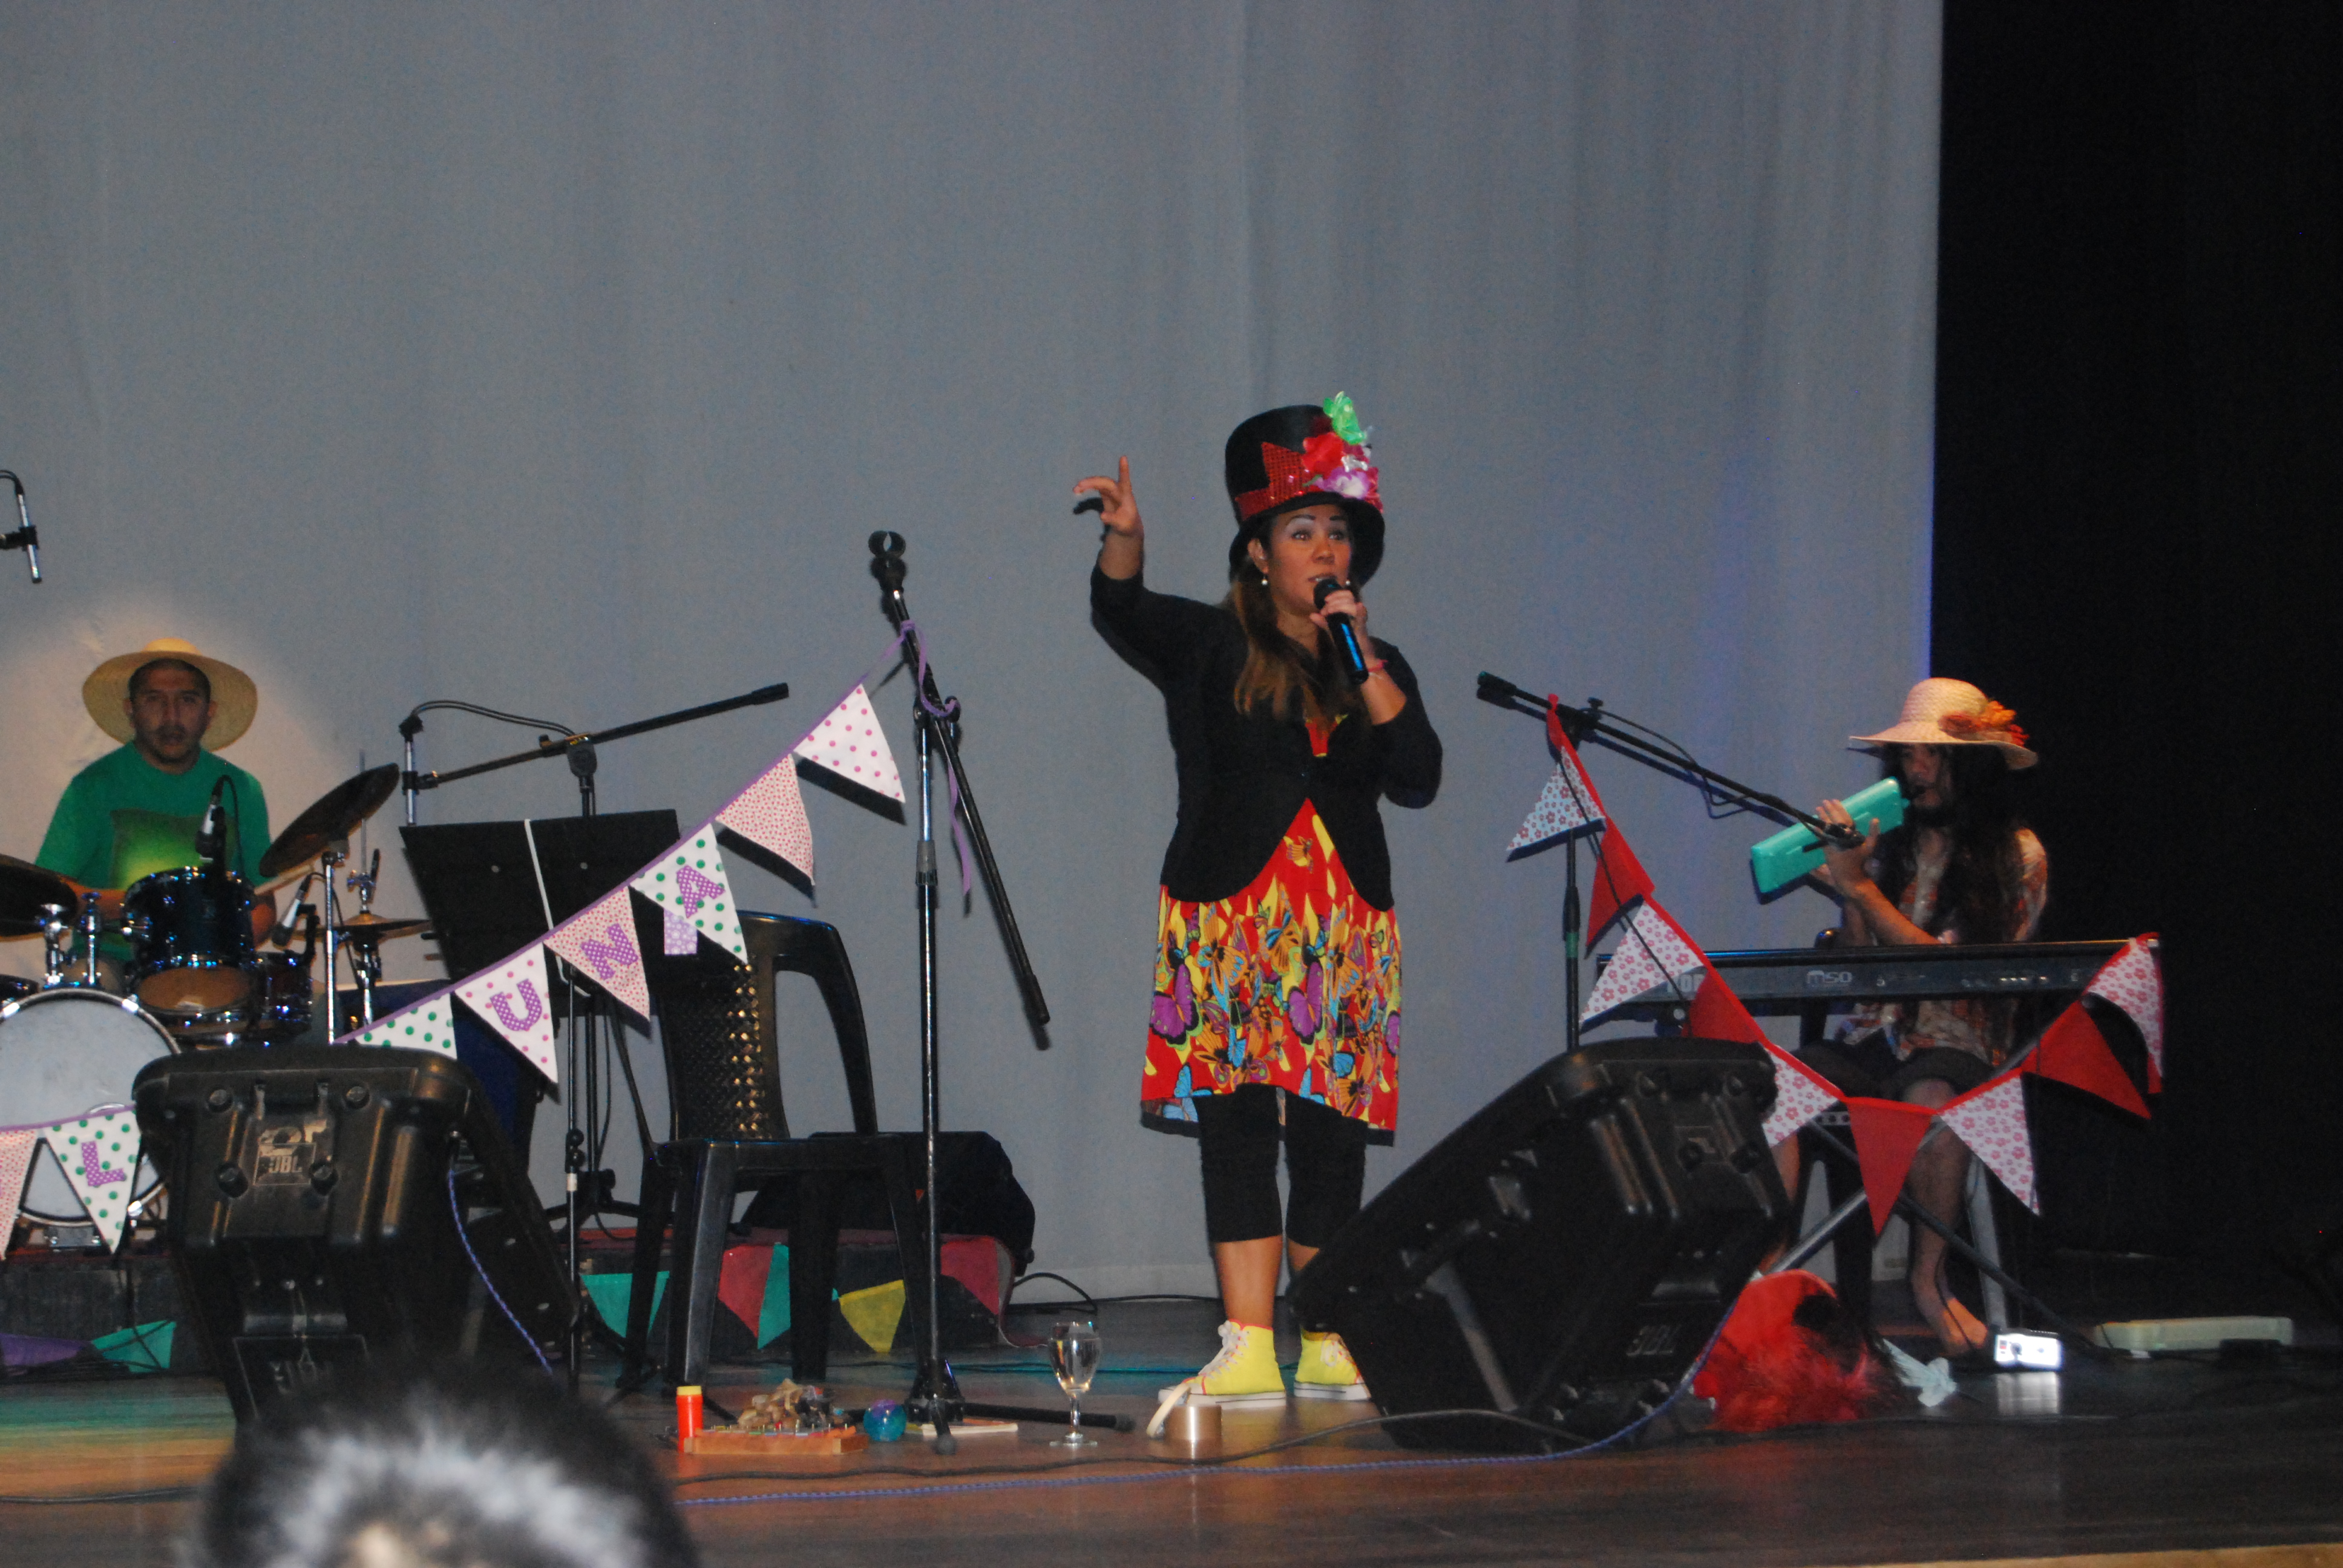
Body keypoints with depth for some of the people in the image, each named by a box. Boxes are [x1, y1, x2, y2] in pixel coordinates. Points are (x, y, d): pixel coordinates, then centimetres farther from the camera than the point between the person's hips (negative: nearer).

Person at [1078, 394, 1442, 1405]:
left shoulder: (1378, 667, 14)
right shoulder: (1210, 648, 6)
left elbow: (1417, 779, 0)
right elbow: (1122, 611, -13)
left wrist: (1364, 659, -7)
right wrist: (1124, 537, -34)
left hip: (1343, 933, 3)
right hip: (1229, 920, -3)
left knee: (1330, 1131, 1)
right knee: (1238, 1122, -10)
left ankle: (1330, 1345, 6)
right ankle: (1248, 1349, -13)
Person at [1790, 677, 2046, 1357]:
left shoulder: (2017, 855, 1)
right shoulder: (1888, 844, 14)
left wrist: (1860, 887, -10)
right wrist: (1848, 881, -5)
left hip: (1955, 1046, -4)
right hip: (1867, 1041, 4)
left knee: (1931, 1100, -39)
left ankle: (1929, 1276, -20)